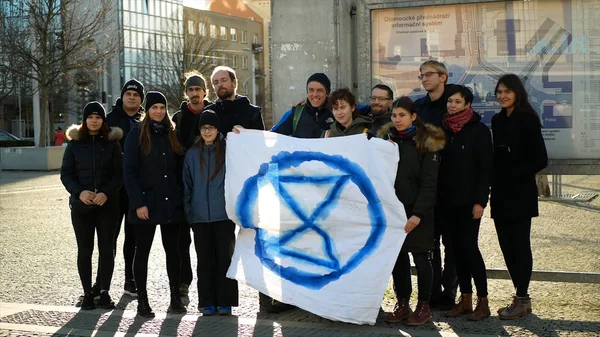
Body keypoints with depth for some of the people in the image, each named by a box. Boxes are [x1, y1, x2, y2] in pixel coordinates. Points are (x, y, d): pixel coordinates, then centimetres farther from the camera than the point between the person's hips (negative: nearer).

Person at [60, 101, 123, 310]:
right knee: (84, 249, 3)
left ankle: (105, 292, 10)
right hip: (81, 205, 1)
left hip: (108, 204, 0)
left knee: (106, 248, 1)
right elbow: (66, 174, 3)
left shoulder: (112, 143, 3)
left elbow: (119, 173, -1)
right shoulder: (75, 144, 5)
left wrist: (107, 193, -16)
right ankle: (87, 293, 10)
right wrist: (79, 192, -14)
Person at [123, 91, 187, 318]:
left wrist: (182, 197, 5)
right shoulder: (137, 135, -2)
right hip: (146, 203, -4)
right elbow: (129, 171, -7)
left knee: (173, 250, 7)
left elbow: (179, 169, 13)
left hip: (171, 204, 4)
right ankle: (142, 301, 10)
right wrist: (138, 203, -15)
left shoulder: (172, 135, 12)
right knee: (142, 251, 4)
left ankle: (175, 298, 15)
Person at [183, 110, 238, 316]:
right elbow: (187, 185, 12)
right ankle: (207, 302, 11)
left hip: (223, 214, -2)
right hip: (200, 216, 2)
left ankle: (225, 302, 8)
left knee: (224, 257, 1)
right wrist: (188, 212, 6)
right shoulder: (192, 154, 9)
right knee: (204, 260, 5)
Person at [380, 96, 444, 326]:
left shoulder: (427, 143, -7)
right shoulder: (386, 139, 8)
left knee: (420, 258, 3)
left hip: (417, 211, -4)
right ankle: (402, 303, 19)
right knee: (397, 256, 8)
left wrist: (418, 214, -20)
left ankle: (424, 306, 13)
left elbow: (429, 184, -11)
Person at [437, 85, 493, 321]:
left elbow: (486, 168, -8)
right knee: (457, 248, 7)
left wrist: (480, 201, -14)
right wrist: (438, 197, 1)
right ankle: (465, 300, 14)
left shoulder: (479, 131, -5)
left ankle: (483, 302, 2)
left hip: (469, 201, -5)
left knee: (469, 247, -7)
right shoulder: (444, 130, 9)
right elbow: (439, 165, 10)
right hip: (447, 201, 5)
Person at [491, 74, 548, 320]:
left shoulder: (527, 119, -7)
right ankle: (521, 296, 18)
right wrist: (495, 179, 3)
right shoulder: (497, 120, 12)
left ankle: (521, 299, 5)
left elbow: (540, 159, -9)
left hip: (520, 193, -6)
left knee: (519, 244, -3)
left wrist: (515, 174, -12)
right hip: (501, 194, 6)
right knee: (507, 245, 8)